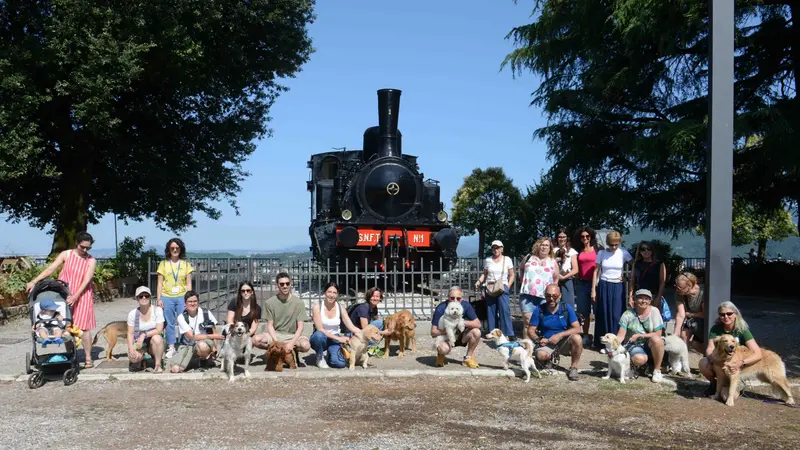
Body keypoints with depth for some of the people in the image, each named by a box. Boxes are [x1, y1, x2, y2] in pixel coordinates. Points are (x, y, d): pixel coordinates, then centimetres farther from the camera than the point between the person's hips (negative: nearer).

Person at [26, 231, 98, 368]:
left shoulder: (91, 261, -4)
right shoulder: (66, 254, -1)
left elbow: (86, 281, -12)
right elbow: (50, 269, -4)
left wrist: (75, 297, -22)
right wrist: (34, 282, -14)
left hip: (82, 296, -2)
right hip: (65, 295, 2)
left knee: (83, 327, -4)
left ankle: (88, 358, 3)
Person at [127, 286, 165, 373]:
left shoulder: (157, 310, -9)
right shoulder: (132, 314, -3)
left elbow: (159, 330, -16)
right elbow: (130, 333, -3)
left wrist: (144, 335, -26)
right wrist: (131, 348, -18)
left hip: (154, 343, -1)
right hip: (139, 343, 1)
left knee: (157, 338, -37)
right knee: (133, 357, -31)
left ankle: (158, 364, -16)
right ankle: (141, 359, 9)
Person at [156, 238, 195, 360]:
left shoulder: (186, 264, 4)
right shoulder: (163, 264, 4)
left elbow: (188, 283, 4)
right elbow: (160, 283, 5)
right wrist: (159, 299, -2)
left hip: (182, 297, 0)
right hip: (167, 297, 1)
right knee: (169, 323, 8)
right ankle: (171, 347, 17)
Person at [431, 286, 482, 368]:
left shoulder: (466, 305, -16)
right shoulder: (440, 308, -23)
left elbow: (478, 324, -16)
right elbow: (433, 332, -20)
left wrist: (462, 322, -29)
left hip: (460, 336, 3)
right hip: (444, 337, -3)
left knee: (476, 332, -24)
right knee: (444, 348, -37)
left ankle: (468, 358, 0)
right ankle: (440, 355, 4)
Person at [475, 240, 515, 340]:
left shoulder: (507, 260, 4)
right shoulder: (488, 260, 10)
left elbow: (511, 275, 6)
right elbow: (484, 274, 17)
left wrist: (508, 286, -7)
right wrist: (479, 281, -2)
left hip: (502, 287, -3)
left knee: (505, 310, -13)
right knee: (491, 311, 3)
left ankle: (509, 333, -13)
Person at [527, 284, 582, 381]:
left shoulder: (567, 308, -7)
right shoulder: (539, 310, -6)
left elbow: (577, 328, -11)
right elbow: (531, 331, -3)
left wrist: (560, 335, -22)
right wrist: (538, 340, -23)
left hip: (564, 341, 0)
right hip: (547, 343, 0)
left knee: (577, 338, -32)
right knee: (541, 355, -33)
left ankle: (573, 368, -10)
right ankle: (551, 358, 8)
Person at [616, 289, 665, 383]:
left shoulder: (654, 311, -6)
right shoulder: (628, 314, -6)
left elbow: (658, 334, -9)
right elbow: (620, 336, -9)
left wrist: (639, 335, -16)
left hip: (650, 345, 2)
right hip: (634, 345, -1)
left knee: (656, 340, -34)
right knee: (640, 359, -35)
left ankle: (657, 370, -14)